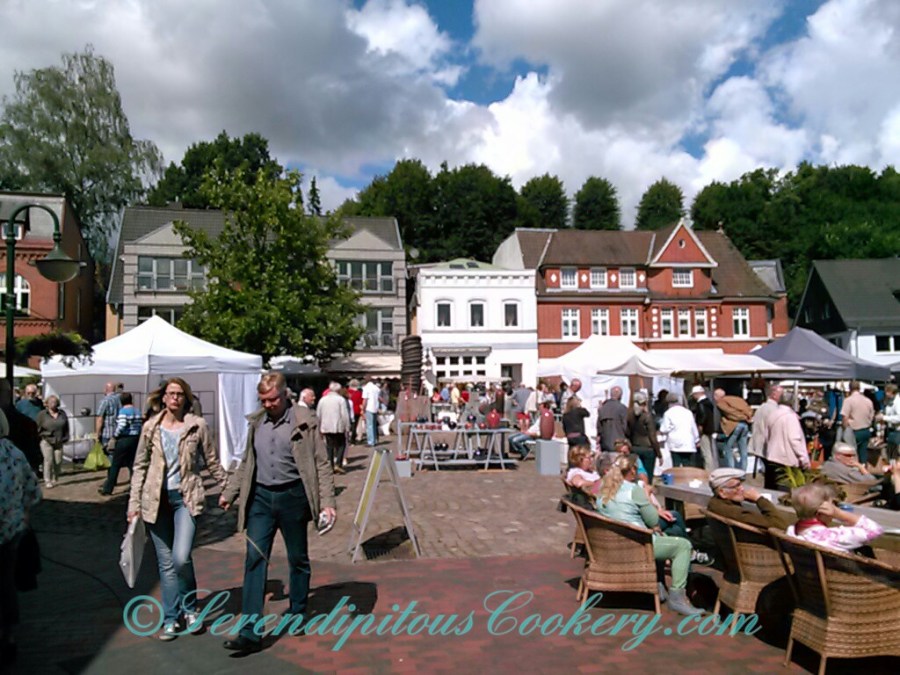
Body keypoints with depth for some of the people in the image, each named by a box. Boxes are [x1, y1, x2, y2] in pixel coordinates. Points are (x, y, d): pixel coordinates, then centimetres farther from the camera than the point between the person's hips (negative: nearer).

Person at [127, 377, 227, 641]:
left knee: (181, 558, -13)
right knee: (166, 563, 7)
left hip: (186, 497, -2)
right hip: (156, 499, 2)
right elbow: (140, 466, 7)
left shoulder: (198, 426, -1)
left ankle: (189, 608, 13)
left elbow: (213, 462, 5)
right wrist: (134, 504, 3)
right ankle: (170, 619, 20)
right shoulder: (151, 427, 4)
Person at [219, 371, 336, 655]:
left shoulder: (305, 421, -7)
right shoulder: (256, 422, 7)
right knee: (255, 560, -3)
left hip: (292, 496, -3)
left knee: (298, 559, 12)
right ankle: (250, 633, -1)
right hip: (260, 496, 3)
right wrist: (229, 492, 15)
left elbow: (322, 464, -7)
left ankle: (297, 614, 32)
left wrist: (327, 502, -13)